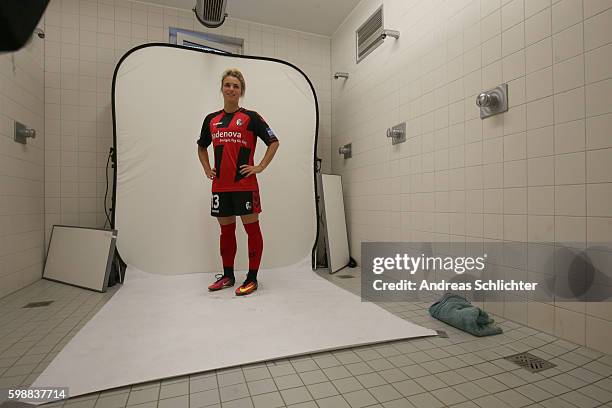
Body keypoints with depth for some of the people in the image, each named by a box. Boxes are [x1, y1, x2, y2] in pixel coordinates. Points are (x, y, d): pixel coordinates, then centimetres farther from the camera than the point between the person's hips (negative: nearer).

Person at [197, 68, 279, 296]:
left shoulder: (250, 117, 0)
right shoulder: (211, 119, 13)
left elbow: (274, 142, 0)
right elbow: (202, 146, 27)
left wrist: (260, 167, -8)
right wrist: (207, 168, 13)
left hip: (245, 184, -5)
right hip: (220, 185, 5)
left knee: (252, 229, 0)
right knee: (226, 230, 12)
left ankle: (252, 278, 11)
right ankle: (227, 276, 26)